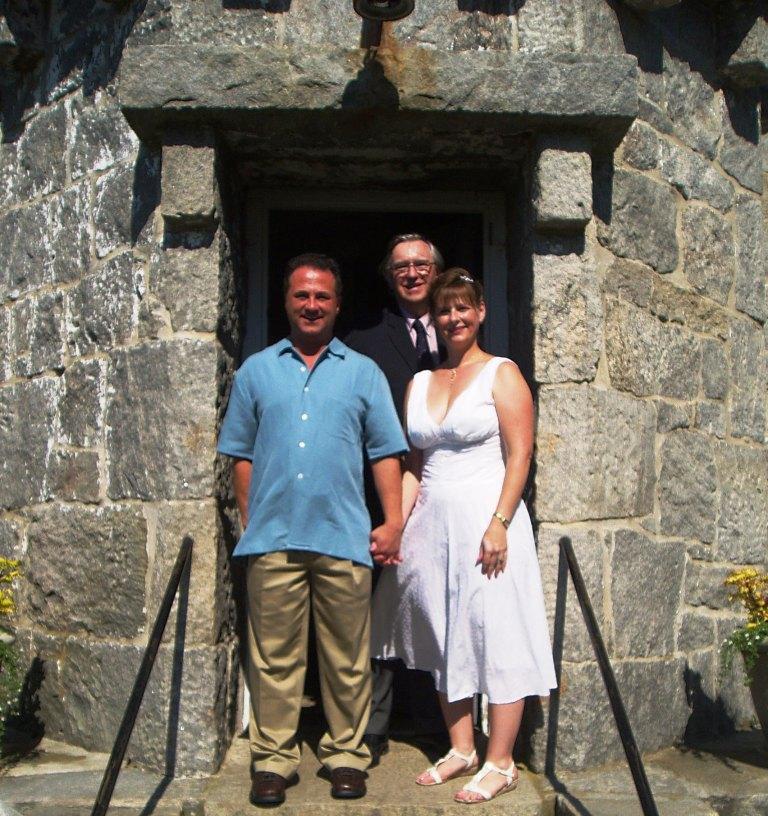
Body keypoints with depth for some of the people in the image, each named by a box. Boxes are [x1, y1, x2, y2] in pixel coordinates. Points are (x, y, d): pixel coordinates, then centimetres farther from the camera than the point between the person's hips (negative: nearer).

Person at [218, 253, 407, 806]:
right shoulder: (256, 371, 14)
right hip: (272, 537, 1)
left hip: (344, 538, 0)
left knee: (347, 658, 6)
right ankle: (273, 760, 15)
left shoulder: (363, 372, 12)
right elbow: (242, 455, 12)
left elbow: (385, 453, 8)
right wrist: (250, 521, 5)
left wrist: (393, 522, 0)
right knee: (274, 656, 4)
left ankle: (347, 756, 18)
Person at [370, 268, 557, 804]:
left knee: (496, 636, -2)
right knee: (445, 638, 11)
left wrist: (499, 524, -18)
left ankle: (500, 765, 9)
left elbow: (520, 456, -9)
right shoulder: (420, 383, 15)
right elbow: (413, 467, 15)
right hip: (432, 523, 6)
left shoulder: (501, 374, -2)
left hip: (484, 518, -6)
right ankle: (461, 750, 25)